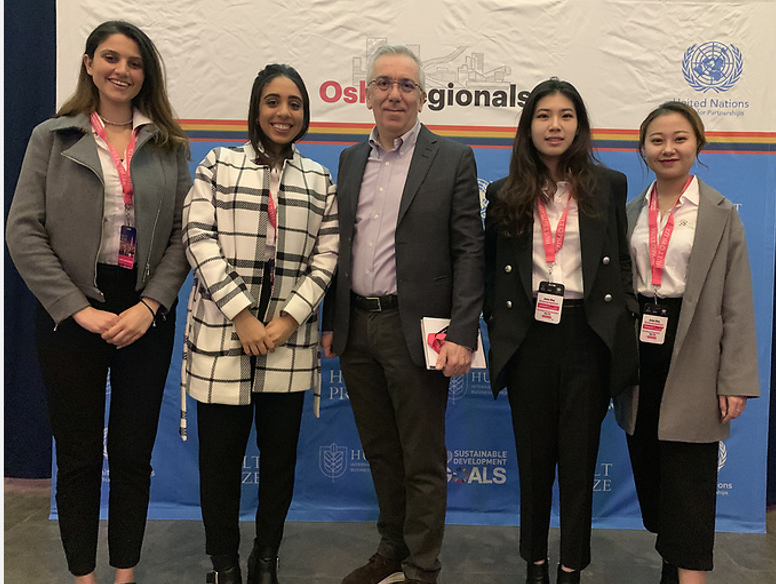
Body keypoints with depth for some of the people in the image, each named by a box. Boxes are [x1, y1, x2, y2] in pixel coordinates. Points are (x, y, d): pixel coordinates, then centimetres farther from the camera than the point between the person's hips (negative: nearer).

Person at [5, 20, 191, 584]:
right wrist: (80, 309, -11)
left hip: (146, 316, 1)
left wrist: (149, 305, -11)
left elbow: (183, 234, 1)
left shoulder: (168, 146, 7)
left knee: (133, 454, 9)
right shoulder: (53, 137, 3)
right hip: (72, 318, -1)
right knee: (78, 457, 9)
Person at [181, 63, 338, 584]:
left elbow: (327, 255, 4)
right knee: (220, 453, 5)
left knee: (281, 454, 9)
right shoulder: (219, 165, 5)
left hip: (289, 339, 2)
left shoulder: (320, 180, 11)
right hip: (222, 333, -1)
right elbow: (199, 239, -4)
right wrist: (241, 315, -12)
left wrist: (289, 318, -9)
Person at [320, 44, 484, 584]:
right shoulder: (351, 159, 12)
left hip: (415, 331, -5)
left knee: (423, 460, 6)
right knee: (380, 451, 18)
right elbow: (339, 245, 14)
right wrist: (331, 322, 11)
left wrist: (462, 335, -16)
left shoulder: (453, 160, -3)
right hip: (357, 328, 5)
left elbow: (469, 252, -8)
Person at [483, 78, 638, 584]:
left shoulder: (608, 186, 5)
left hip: (587, 335, 0)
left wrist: (623, 324, 1)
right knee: (533, 456, 11)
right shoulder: (505, 194, 5)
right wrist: (496, 325, 1)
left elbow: (622, 263, 8)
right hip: (528, 336, 1)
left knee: (579, 456, 7)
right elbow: (493, 270, 10)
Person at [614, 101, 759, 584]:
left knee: (688, 474, -2)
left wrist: (736, 380, -11)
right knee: (649, 468, 12)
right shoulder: (631, 213, 9)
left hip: (690, 357, -4)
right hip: (638, 350, 4)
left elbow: (737, 303, -5)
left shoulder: (721, 214, -2)